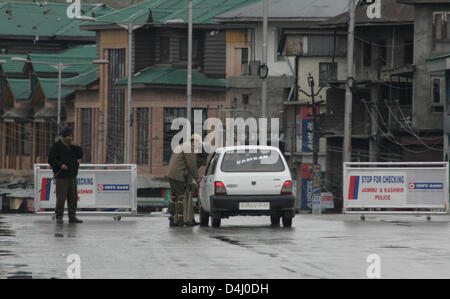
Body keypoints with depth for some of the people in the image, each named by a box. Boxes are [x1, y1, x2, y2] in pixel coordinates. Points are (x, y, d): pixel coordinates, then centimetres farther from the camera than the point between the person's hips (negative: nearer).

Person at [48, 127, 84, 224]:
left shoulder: (73, 147, 13)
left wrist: (74, 146, -6)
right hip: (61, 177, -6)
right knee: (61, 198, -6)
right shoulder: (57, 146, -5)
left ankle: (72, 216, 11)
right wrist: (60, 165, -22)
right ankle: (59, 217, 1)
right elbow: (51, 160, -9)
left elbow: (80, 155, 5)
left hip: (72, 176, 6)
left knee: (73, 198, 6)